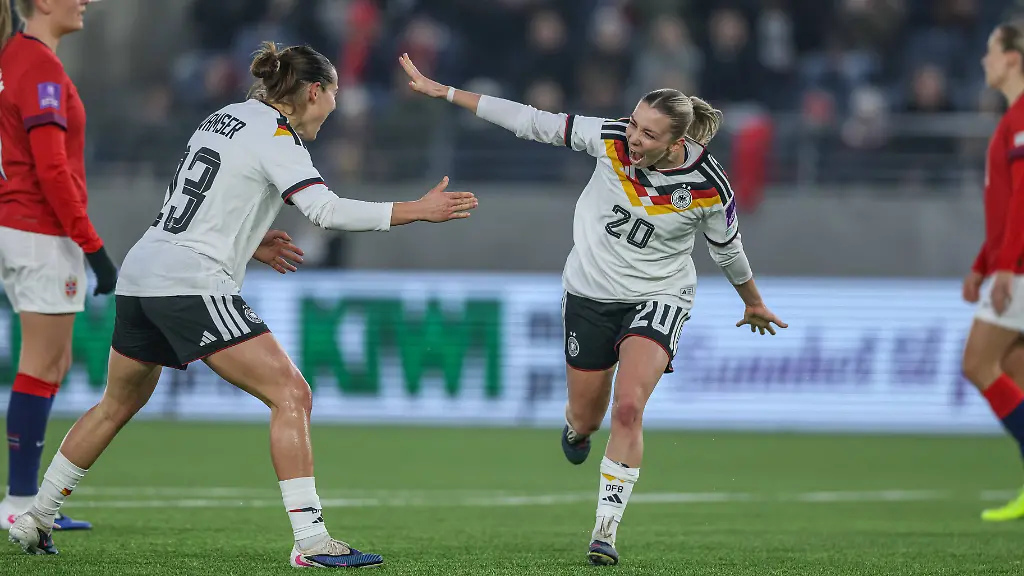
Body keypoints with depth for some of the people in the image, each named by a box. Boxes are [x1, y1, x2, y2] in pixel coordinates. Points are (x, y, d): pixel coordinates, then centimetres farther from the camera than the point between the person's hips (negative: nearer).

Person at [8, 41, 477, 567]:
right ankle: (310, 542, -17)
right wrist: (418, 210, -18)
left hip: (140, 273, 9)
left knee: (117, 405, 25)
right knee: (290, 395, -10)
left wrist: (248, 243, 23)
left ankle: (33, 522, 32)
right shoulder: (275, 135, -9)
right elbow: (326, 210, -21)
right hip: (192, 282, -9)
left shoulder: (226, 117, 17)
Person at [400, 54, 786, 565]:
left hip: (657, 298, -2)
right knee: (586, 417, 12)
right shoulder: (611, 139, -19)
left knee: (628, 407, -23)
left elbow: (727, 248, 0)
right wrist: (442, 91, -12)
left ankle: (606, 530, -13)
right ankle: (575, 428, 53)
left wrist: (753, 302, 16)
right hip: (590, 293, 2)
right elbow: (533, 123, -13)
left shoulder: (708, 188, -20)